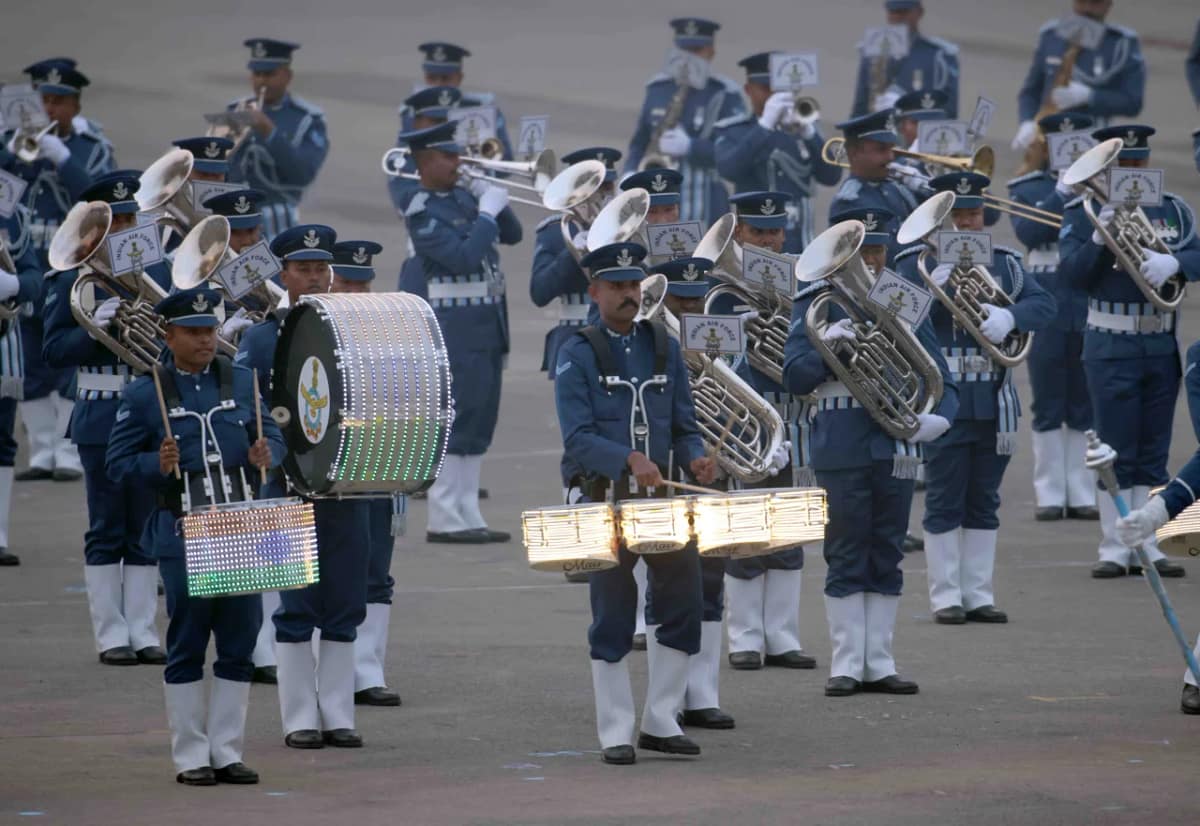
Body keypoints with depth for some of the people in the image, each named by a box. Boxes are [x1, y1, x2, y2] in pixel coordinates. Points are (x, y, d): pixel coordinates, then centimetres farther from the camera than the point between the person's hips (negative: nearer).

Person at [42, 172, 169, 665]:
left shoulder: (159, 274, 8)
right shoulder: (73, 280, -2)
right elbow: (53, 351, -5)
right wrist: (93, 329, -21)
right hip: (102, 416, -3)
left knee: (146, 530, 6)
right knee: (107, 530, 2)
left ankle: (142, 630, 11)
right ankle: (111, 634, 7)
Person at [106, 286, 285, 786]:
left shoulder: (241, 382, 9)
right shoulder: (144, 396, -1)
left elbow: (272, 436, 13)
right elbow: (119, 464, 0)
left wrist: (266, 455, -9)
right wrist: (158, 465, -19)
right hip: (183, 536, -3)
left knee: (240, 644, 4)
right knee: (187, 646, 0)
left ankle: (227, 752, 13)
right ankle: (191, 758, 7)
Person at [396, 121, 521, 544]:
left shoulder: (465, 198, 11)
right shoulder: (422, 213, -13)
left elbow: (512, 235, 15)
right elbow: (463, 257, -24)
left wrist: (495, 201, 0)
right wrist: (487, 213, -18)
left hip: (487, 327, 8)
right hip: (453, 331, -8)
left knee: (480, 419, 9)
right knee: (457, 418, -7)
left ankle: (468, 515, 14)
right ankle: (444, 519, -3)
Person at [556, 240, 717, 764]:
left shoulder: (664, 348, 10)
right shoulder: (577, 356, -4)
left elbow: (684, 426, 11)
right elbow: (577, 436, -15)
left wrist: (695, 458, -11)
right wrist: (629, 459, -29)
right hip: (605, 503, -4)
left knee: (683, 599, 0)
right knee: (612, 617, -1)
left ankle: (661, 722, 12)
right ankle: (615, 734, 5)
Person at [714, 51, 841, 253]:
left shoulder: (802, 127, 11)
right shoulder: (732, 131, 1)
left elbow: (831, 176, 0)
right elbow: (729, 169, -20)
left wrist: (809, 134, -17)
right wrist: (765, 124, -26)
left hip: (799, 251, 4)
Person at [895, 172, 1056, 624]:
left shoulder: (1004, 262, 11)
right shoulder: (915, 262, 0)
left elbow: (1043, 304, -1)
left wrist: (1008, 317, -21)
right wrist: (934, 286, -27)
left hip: (993, 401, 4)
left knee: (984, 502, 9)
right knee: (944, 502, -1)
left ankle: (978, 594, 15)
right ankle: (946, 597, 4)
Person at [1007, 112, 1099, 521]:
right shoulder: (1026, 190, 5)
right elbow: (1028, 232, -12)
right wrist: (1063, 192, -17)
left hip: (1091, 313, 1)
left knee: (1085, 409, 4)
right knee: (1049, 409, 2)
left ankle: (1083, 494, 9)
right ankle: (1050, 494, 6)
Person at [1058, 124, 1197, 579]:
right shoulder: (1082, 213, 1)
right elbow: (1071, 273, -8)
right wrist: (1099, 240, -23)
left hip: (1163, 347, 3)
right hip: (1110, 348, -3)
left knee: (1153, 453, 7)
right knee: (1116, 452, -1)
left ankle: (1148, 546, 11)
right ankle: (1115, 548, 4)